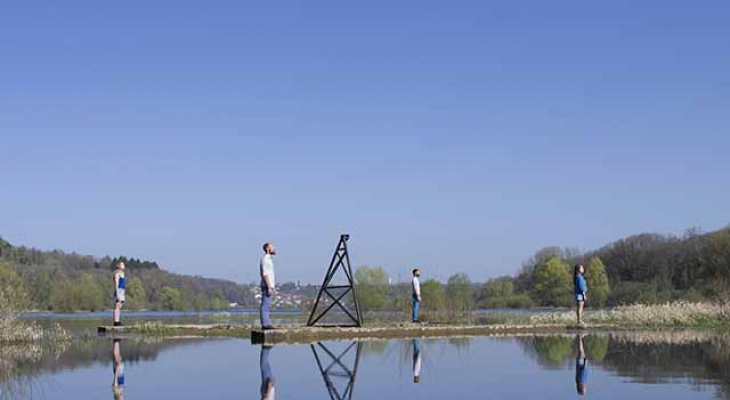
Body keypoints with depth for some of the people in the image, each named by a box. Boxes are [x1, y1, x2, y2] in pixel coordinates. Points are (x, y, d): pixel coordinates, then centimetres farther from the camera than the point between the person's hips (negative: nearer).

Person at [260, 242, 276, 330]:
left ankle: (266, 324, 10)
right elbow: (265, 274, -19)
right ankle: (265, 324, -11)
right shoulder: (265, 259, -12)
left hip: (270, 286, 10)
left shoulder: (269, 259, 19)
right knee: (266, 306, -10)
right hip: (267, 286, -10)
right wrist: (269, 287, -23)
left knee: (267, 306, 9)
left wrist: (273, 288, 21)